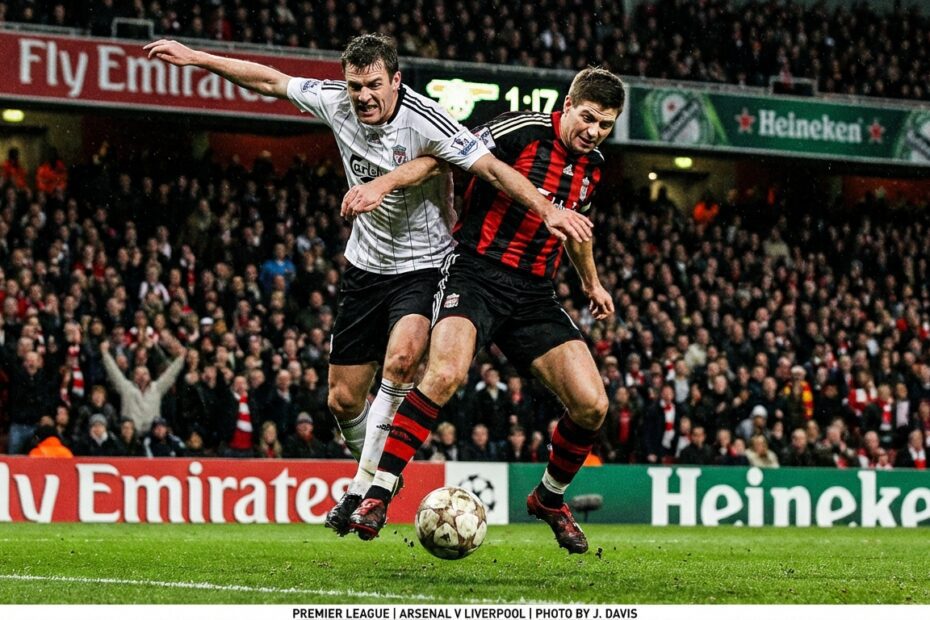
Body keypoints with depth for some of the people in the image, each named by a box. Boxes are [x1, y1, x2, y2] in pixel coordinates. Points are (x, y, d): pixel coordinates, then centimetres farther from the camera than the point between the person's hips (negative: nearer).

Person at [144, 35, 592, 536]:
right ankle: (374, 482, 35)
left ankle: (366, 487, -20)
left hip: (423, 265, -5)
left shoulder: (425, 122, -22)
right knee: (343, 400, 7)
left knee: (402, 358, -32)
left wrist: (547, 209, -38)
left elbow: (493, 168, -25)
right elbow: (270, 81, 6)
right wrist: (197, 58, 9)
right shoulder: (336, 102, -7)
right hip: (366, 265, 5)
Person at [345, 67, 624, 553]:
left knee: (592, 405, -5)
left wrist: (591, 282, 40)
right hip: (476, 272, -6)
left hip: (533, 294, 6)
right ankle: (377, 496, -26)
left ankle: (550, 499, 23)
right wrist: (384, 182, -23)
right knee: (446, 372, -32)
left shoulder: (592, 166, 13)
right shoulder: (523, 131, -9)